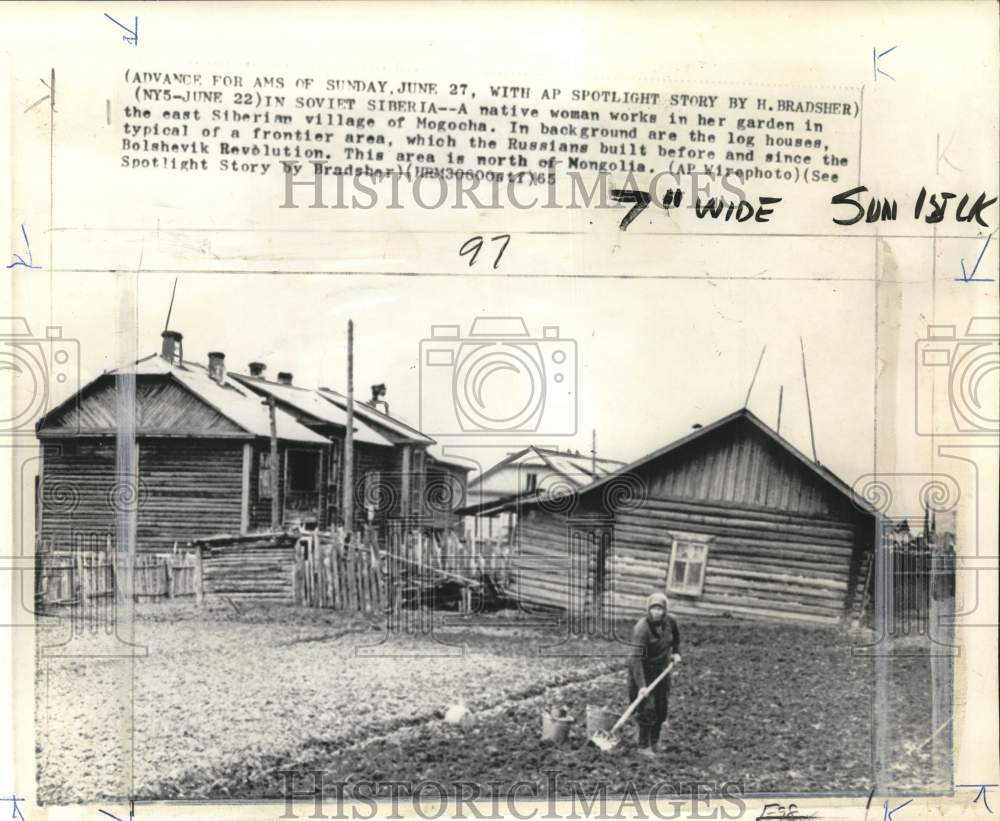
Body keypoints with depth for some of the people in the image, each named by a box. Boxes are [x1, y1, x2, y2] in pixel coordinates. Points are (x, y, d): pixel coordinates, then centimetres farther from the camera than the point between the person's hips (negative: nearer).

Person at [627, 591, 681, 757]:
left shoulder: (670, 621, -10)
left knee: (662, 708, 12)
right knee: (647, 708, -8)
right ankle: (644, 746, 5)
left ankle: (654, 742, 31)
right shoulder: (641, 628, -30)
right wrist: (641, 685, -39)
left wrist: (676, 652, 6)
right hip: (644, 670, -6)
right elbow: (636, 658, -34)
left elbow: (676, 636, 18)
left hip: (662, 668, 6)